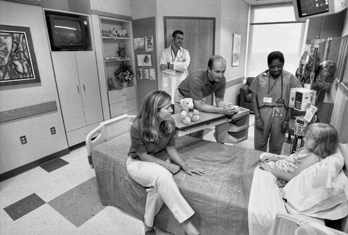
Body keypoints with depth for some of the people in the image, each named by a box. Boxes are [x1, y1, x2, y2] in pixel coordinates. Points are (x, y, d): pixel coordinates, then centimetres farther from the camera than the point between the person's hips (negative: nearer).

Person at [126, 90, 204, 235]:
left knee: (159, 185, -29)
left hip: (158, 160, 4)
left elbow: (170, 148, -2)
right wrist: (167, 165, -21)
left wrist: (184, 166, -11)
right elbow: (143, 156, -18)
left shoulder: (169, 123, -14)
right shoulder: (137, 127, -27)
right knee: (163, 175, -34)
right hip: (138, 162, -4)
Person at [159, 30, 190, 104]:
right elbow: (162, 68, -6)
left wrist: (169, 65, -11)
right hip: (169, 84, -1)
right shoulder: (165, 52, 8)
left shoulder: (185, 52, 11)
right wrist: (178, 68, -10)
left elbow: (185, 65, -9)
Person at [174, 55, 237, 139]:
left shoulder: (222, 80, -23)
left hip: (199, 99, 5)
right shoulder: (196, 79, -40)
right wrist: (222, 110, -46)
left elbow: (219, 100, -13)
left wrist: (226, 107, -36)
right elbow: (199, 106, -39)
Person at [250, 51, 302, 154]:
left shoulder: (290, 78, -2)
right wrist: (257, 118, -6)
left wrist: (287, 120, -4)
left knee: (276, 146, 11)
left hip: (281, 114, 0)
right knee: (259, 144, 8)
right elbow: (254, 99, 0)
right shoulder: (260, 77, -2)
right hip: (263, 113, 0)